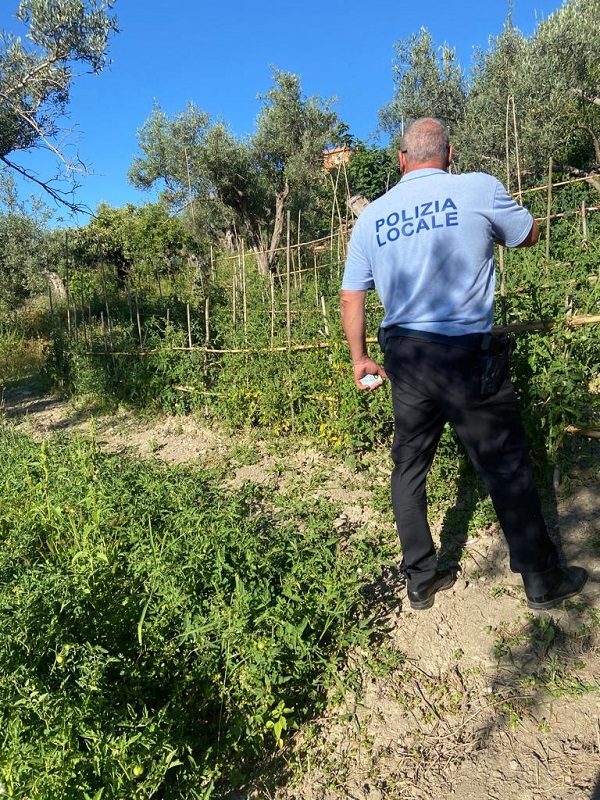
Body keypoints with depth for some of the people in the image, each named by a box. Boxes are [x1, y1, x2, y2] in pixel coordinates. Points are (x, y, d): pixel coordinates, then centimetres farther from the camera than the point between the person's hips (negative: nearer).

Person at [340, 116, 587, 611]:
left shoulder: (371, 216, 6)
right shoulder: (480, 189, -4)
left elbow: (351, 297, 8)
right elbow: (529, 235, 13)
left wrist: (360, 359, 19)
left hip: (404, 357, 4)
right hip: (466, 354, -3)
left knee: (409, 466, 15)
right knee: (507, 467, 9)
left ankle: (421, 580, 26)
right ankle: (544, 582, 26)